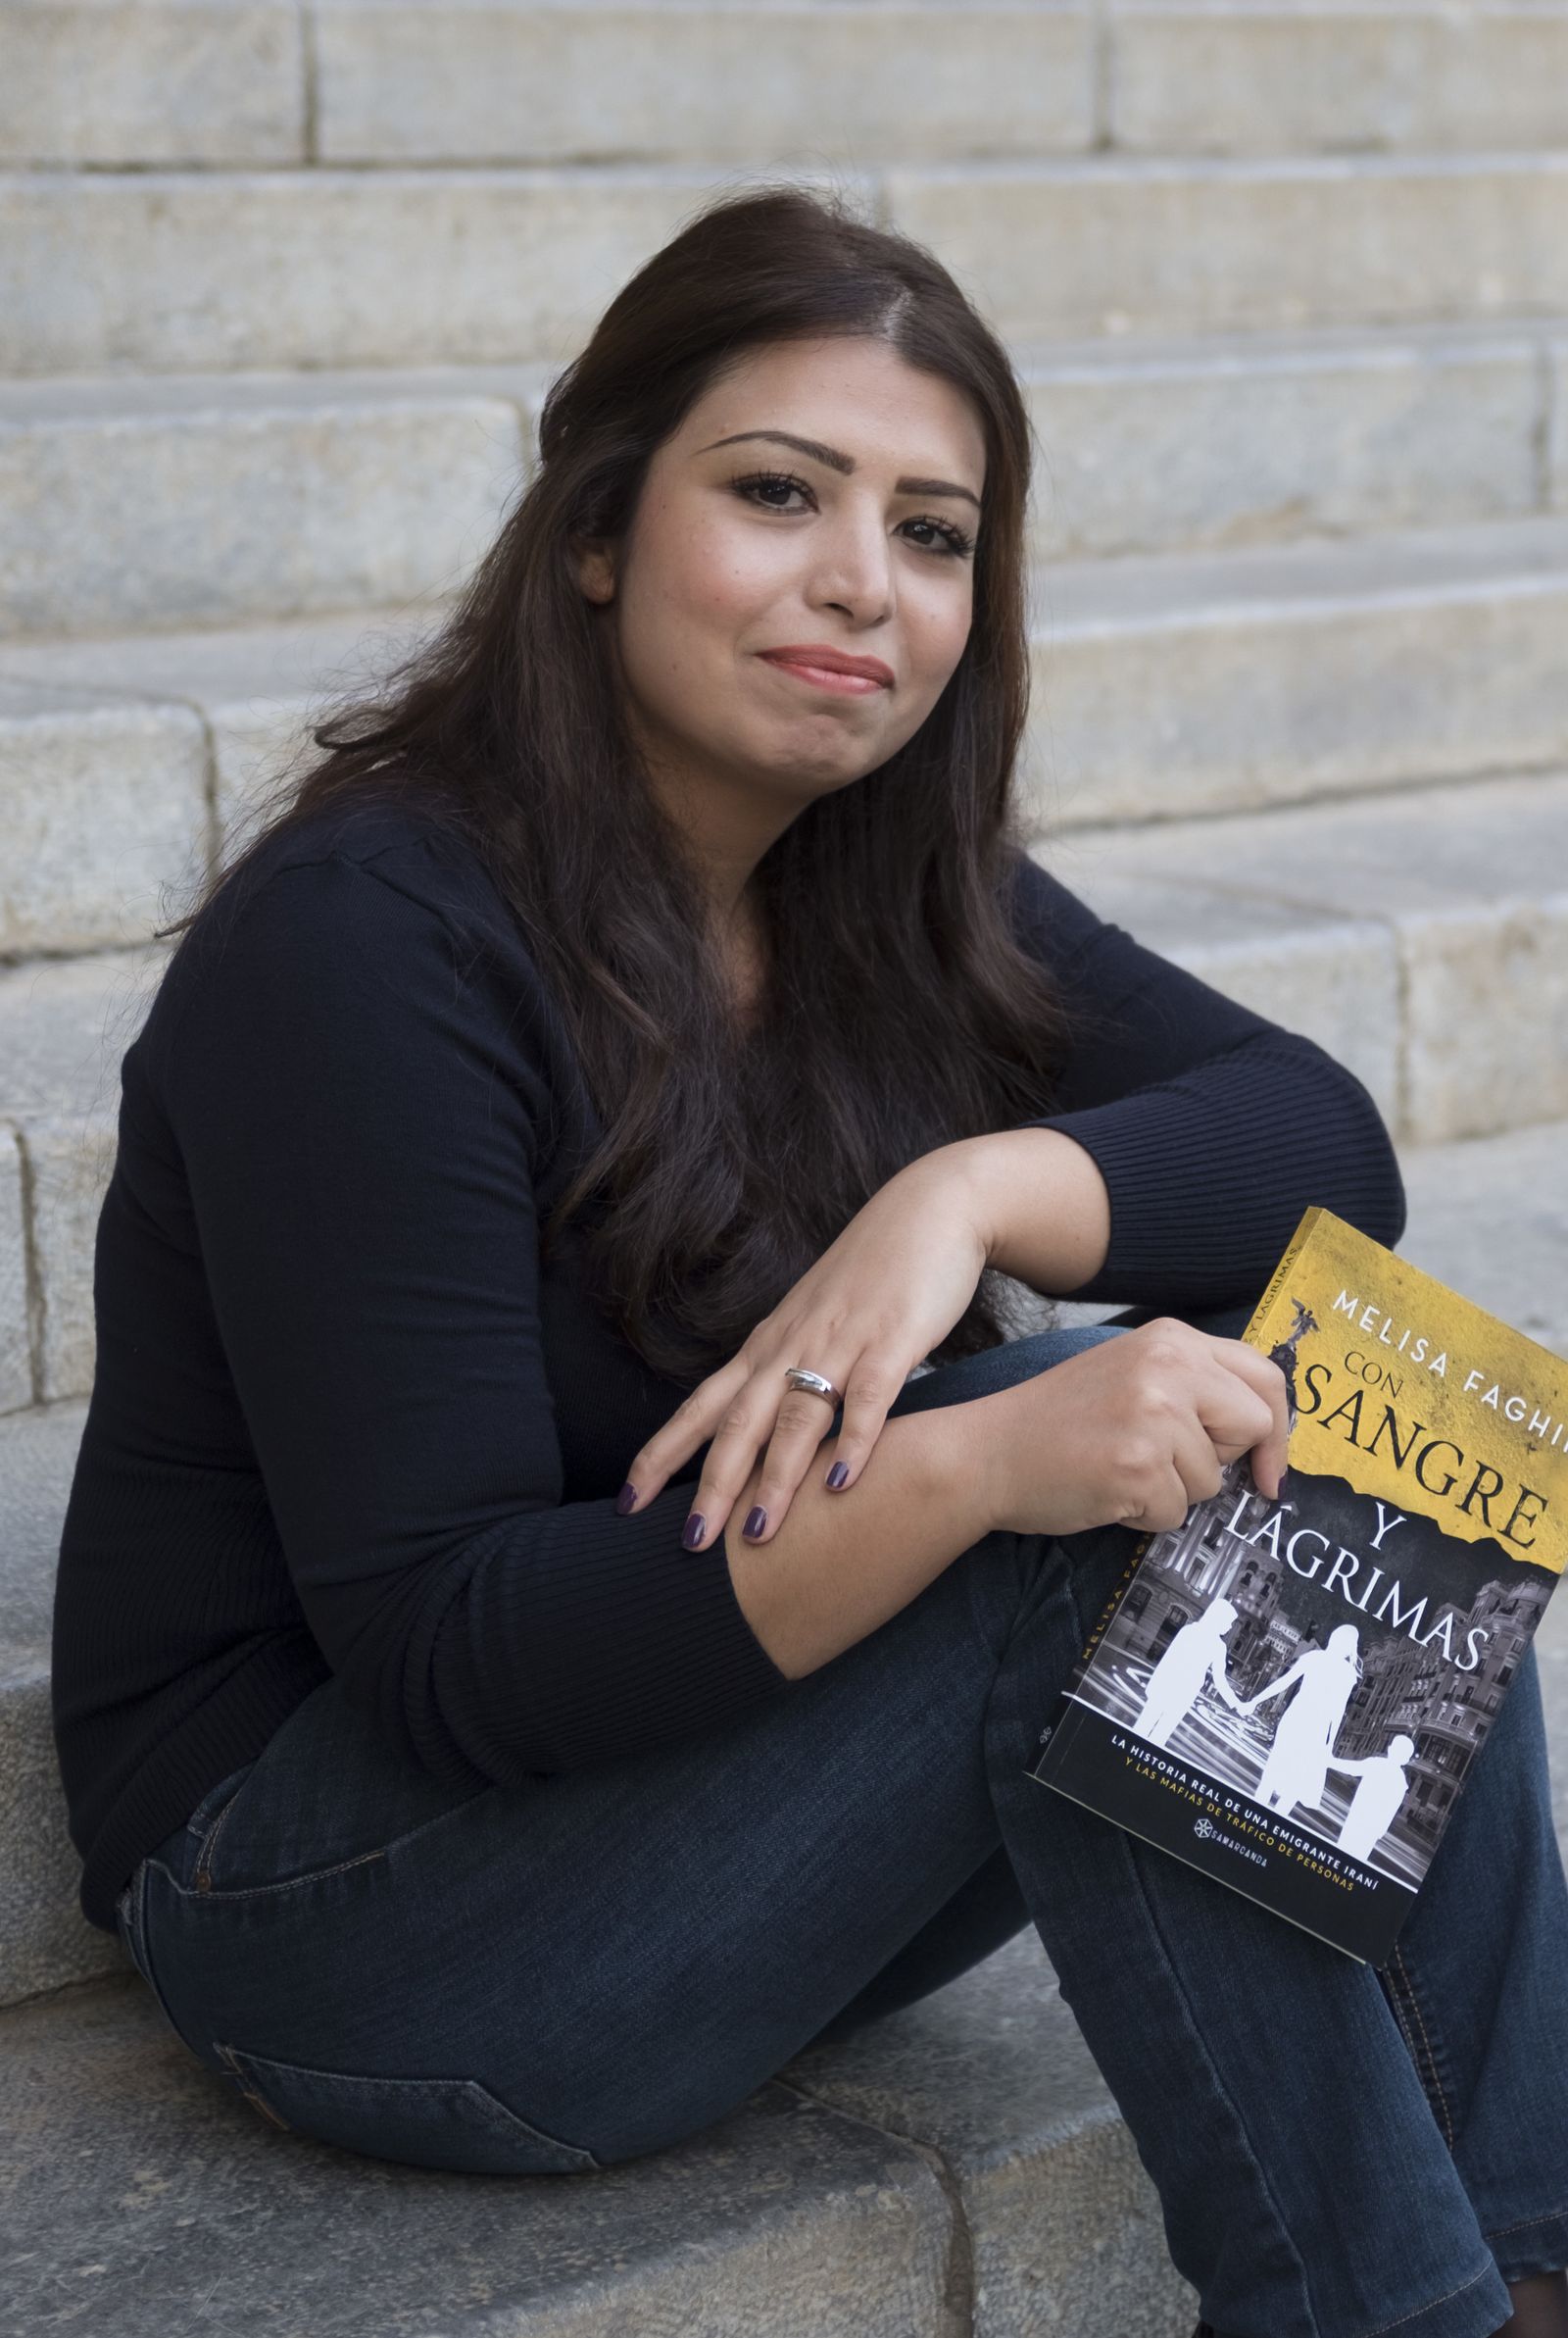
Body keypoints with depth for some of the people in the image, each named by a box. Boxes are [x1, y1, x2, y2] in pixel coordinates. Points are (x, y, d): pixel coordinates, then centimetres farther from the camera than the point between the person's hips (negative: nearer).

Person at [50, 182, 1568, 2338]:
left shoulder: (895, 894, 2)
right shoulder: (360, 944, -20)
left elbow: (1329, 1139, -6)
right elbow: (439, 1649, -26)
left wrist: (970, 1193, -25)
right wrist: (980, 1465, -39)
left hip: (725, 1765, 7)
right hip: (332, 1915, -7)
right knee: (1083, 1510, -27)